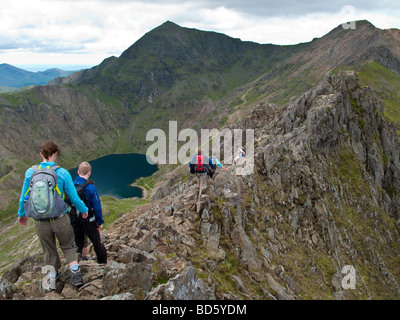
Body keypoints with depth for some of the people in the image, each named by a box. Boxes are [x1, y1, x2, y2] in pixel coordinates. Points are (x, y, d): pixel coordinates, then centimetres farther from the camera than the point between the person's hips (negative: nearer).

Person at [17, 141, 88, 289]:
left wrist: (21, 213, 24)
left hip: (40, 222, 2)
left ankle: (53, 281, 35)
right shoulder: (62, 173, -12)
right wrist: (84, 210, 14)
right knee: (68, 246, 21)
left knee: (49, 250, 21)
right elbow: (74, 197, -5)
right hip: (60, 219, -2)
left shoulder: (30, 172, -5)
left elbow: (23, 197, 6)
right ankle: (76, 273, 9)